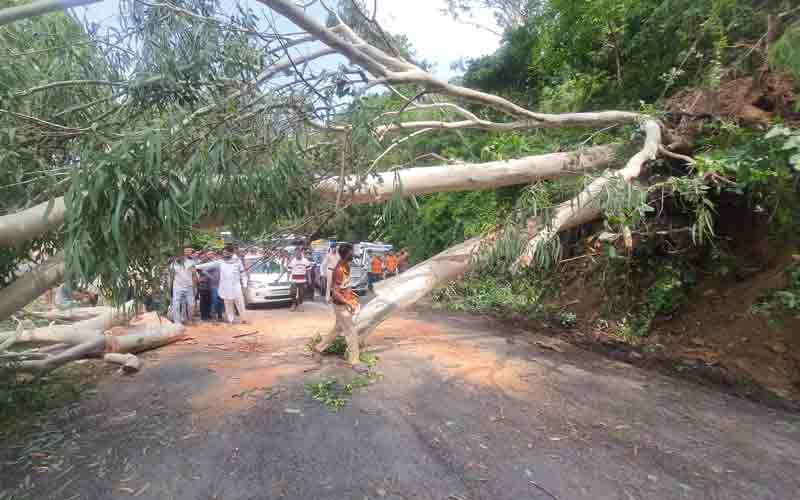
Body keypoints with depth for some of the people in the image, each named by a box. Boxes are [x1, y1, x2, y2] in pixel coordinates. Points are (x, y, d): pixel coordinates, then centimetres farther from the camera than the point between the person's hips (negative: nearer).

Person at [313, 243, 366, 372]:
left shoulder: (346, 266, 4)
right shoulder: (339, 270, -25)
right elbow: (335, 293, -26)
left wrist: (352, 295, 14)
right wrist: (349, 304, -24)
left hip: (345, 304, 9)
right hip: (341, 306, -9)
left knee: (338, 329, 22)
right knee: (351, 332, -2)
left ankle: (319, 347, 37)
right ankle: (355, 361, 8)